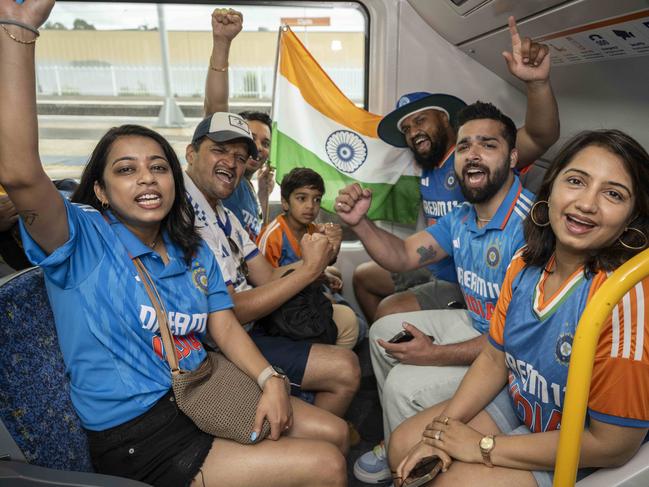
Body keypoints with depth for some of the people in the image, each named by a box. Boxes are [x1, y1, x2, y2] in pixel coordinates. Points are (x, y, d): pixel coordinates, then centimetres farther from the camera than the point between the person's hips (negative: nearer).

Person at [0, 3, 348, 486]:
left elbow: (226, 327, 3)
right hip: (136, 433, -6)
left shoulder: (194, 251, 7)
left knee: (334, 433, 7)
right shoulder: (83, 239, -11)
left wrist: (271, 381, -14)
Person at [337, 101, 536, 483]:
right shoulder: (461, 218, -1)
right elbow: (403, 256, 3)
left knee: (405, 385, -20)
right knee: (383, 331, 13)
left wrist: (436, 355, -23)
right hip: (475, 325, 9)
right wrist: (359, 222, -16)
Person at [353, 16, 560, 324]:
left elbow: (541, 136, -34)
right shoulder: (427, 170, 7)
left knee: (388, 312, -24)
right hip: (435, 272, 9)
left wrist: (537, 82, -52)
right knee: (363, 276, 18)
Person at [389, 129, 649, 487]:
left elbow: (613, 445, -24)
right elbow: (494, 359, 0)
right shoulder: (525, 263, -10)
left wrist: (483, 447, -19)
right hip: (516, 401, 6)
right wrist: (442, 430, -11)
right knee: (403, 444, 2)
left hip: (581, 453, -5)